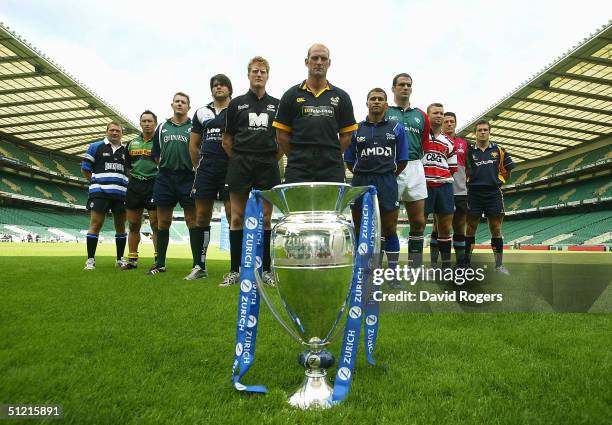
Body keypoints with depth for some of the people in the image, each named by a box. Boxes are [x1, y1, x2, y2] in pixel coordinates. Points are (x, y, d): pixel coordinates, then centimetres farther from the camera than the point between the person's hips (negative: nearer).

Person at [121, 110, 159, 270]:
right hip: (134, 186, 5)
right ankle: (132, 259, 18)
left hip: (154, 185, -5)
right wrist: (136, 178, 12)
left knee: (156, 224, -6)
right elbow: (128, 166, 23)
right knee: (133, 225, 8)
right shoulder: (132, 143, 17)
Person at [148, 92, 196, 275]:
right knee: (163, 222, 6)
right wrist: (167, 166, 11)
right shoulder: (162, 128, 16)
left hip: (188, 178, -3)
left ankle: (197, 263, 3)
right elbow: (155, 154, 18)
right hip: (165, 178, 3)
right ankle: (160, 263, 15)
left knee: (192, 222, -3)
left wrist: (195, 170, -3)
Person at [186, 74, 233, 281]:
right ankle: (199, 266, 13)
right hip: (206, 170, 4)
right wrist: (199, 167, 14)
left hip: (230, 170, -4)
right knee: (201, 217, 4)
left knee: (233, 216, -5)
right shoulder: (201, 113, 17)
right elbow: (193, 145, 19)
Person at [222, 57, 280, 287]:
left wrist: (273, 158, 5)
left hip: (267, 166, 1)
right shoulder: (236, 103, 10)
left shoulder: (276, 105, 12)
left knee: (265, 218, 2)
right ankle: (235, 270, 8)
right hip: (240, 165, 0)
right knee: (237, 218, 0)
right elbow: (227, 140, 10)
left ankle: (266, 270, 10)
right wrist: (239, 159, 3)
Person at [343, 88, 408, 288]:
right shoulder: (356, 129, 8)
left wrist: (387, 176, 8)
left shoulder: (397, 128, 7)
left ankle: (392, 273, 12)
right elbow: (349, 161, 11)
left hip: (387, 183, -1)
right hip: (360, 183, 1)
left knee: (390, 230, 2)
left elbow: (402, 161, 9)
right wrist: (362, 175, 7)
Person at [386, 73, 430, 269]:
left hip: (415, 168, 4)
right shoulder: (383, 113, 6)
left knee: (418, 221, 4)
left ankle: (415, 265, 13)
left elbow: (425, 143, 22)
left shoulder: (421, 116, 19)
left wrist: (416, 160, 11)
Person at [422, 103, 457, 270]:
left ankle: (446, 264, 16)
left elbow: (452, 168, 20)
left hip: (444, 186, 5)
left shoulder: (448, 142, 20)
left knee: (445, 226, 7)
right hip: (423, 185, -5)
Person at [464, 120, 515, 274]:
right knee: (470, 229, 2)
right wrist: (473, 181, 4)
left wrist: (498, 180, 11)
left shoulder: (498, 150, 9)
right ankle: (466, 263, 10)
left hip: (494, 193, 1)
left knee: (496, 230, 4)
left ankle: (499, 264, 13)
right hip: (474, 193, -1)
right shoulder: (469, 151, 5)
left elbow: (507, 169, 18)